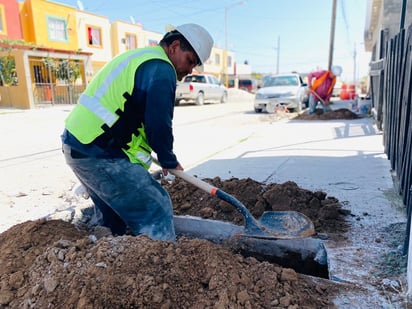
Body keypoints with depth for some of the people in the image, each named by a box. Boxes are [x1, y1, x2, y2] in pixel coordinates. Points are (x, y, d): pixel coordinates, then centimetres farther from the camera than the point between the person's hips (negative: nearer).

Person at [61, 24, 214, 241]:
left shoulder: (137, 56, 20)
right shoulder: (161, 70, -13)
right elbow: (158, 124, -18)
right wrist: (169, 161, -1)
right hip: (100, 156, -11)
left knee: (118, 215, 23)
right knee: (157, 210, -5)